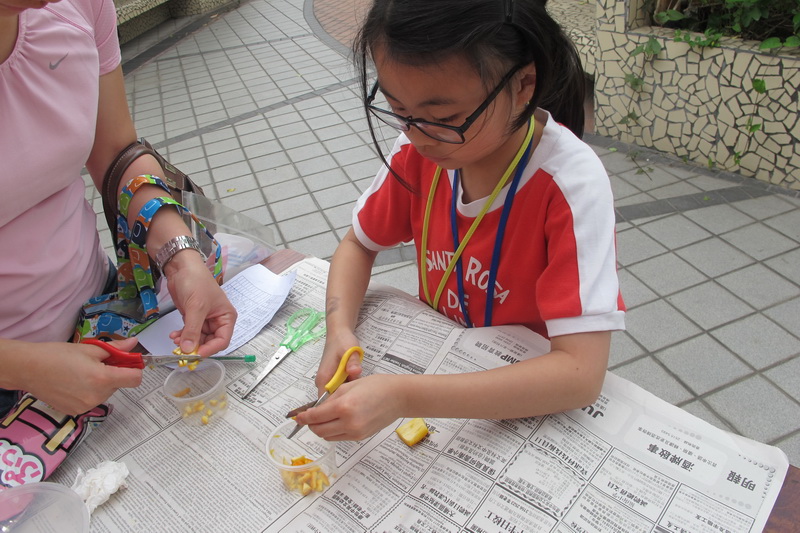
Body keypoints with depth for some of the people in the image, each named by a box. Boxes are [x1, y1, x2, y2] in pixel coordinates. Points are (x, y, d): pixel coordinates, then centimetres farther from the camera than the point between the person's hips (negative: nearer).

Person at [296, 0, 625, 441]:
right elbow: (358, 244, 2)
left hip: (533, 400, -4)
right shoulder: (420, 149, -11)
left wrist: (404, 398, -38)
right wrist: (340, 329, -18)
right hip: (439, 367, 4)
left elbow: (582, 374, -31)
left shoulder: (572, 184, -26)